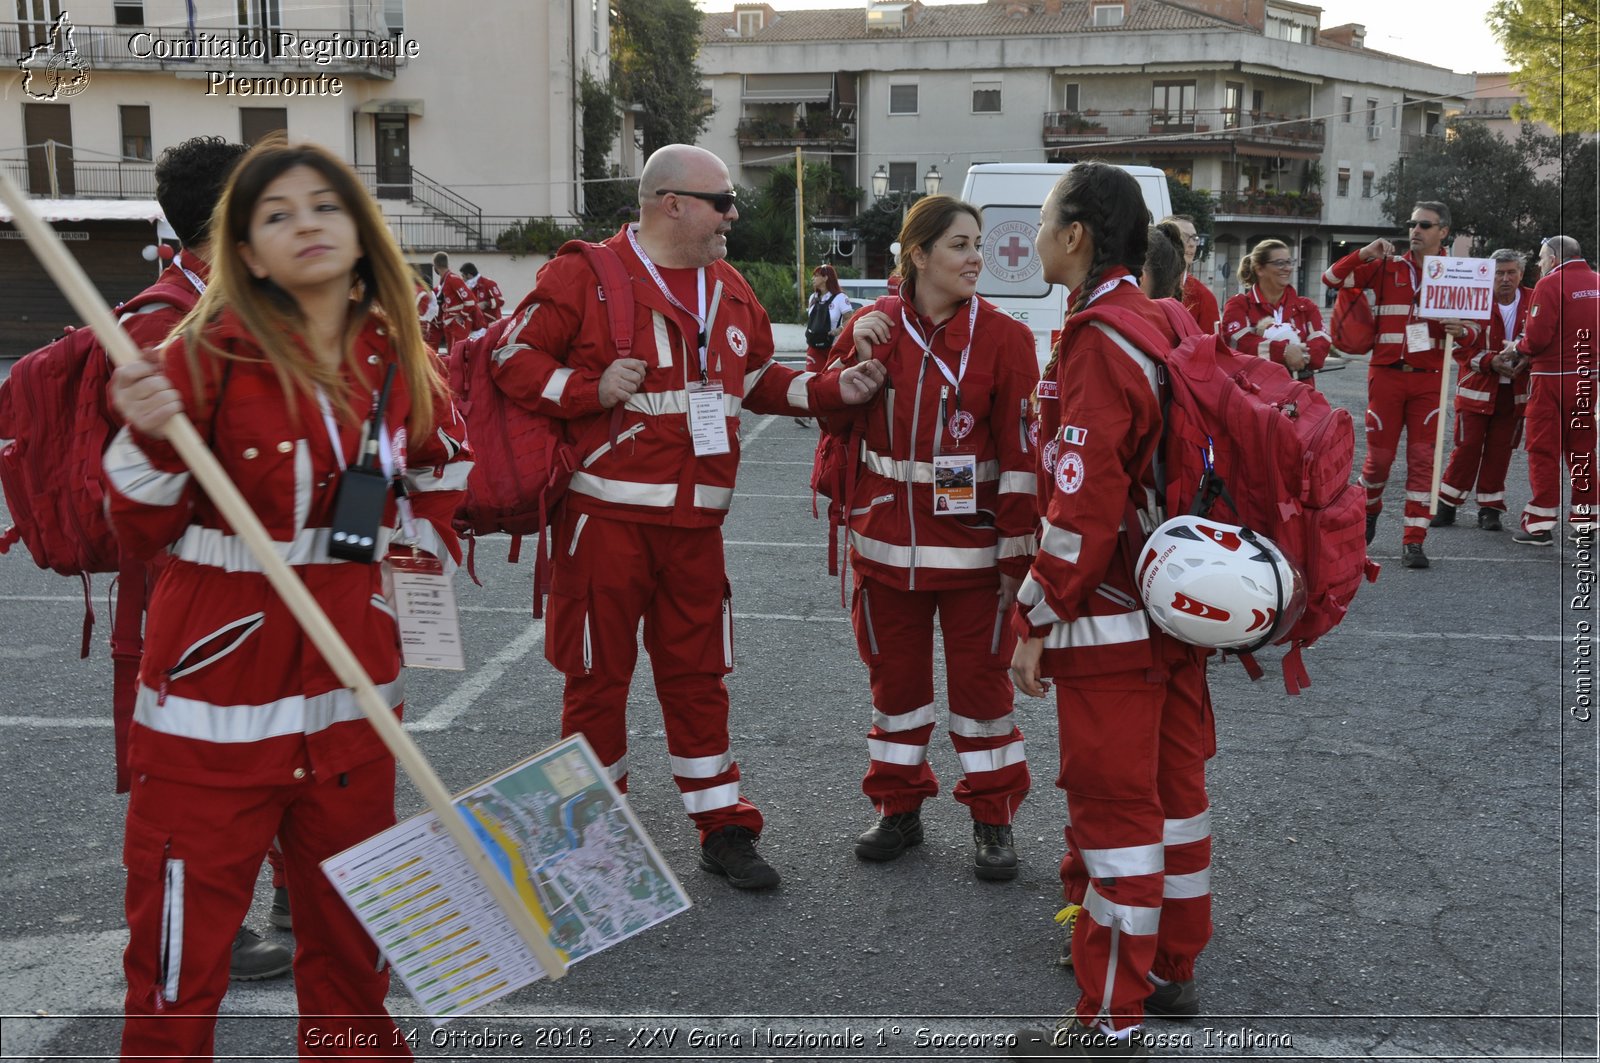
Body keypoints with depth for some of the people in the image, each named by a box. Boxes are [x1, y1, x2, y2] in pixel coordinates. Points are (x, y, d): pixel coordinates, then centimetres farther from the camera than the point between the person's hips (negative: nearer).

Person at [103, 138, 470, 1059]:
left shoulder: (398, 359, 3)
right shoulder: (210, 353, -10)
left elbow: (442, 462, 25)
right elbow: (143, 533, -8)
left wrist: (419, 543, 13)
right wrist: (150, 444, -25)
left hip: (351, 676, 4)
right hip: (218, 680, -4)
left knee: (352, 917, 16)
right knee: (183, 945, -1)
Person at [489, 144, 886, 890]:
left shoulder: (730, 291, 13)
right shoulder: (585, 277, -7)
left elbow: (759, 380, 23)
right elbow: (513, 358, -7)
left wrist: (832, 389, 9)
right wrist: (590, 389, -20)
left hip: (695, 521, 5)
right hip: (607, 516, -5)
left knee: (697, 673, 12)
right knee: (599, 673, 5)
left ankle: (723, 828, 21)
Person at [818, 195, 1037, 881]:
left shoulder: (1002, 337, -6)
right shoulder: (873, 328, 3)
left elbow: (1020, 451, -8)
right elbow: (835, 420, 6)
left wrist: (1018, 553, -11)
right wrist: (857, 357, -11)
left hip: (972, 547, -3)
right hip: (887, 542, 3)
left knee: (981, 679, 6)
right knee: (895, 677, 14)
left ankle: (993, 818, 21)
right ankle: (899, 808, 30)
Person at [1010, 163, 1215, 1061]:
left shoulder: (1099, 346, -18)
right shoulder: (1167, 327, 10)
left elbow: (1083, 506, -23)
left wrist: (1038, 621, -16)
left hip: (1112, 618, -9)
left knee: (1114, 807, -1)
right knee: (1176, 785, 17)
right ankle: (1174, 968, 33)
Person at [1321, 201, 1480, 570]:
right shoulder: (1387, 267, 4)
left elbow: (1474, 331, 9)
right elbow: (1333, 278, 2)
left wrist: (1461, 331, -15)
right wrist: (1365, 253, -12)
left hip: (1429, 378, 0)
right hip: (1386, 373, 0)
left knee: (1422, 457, -3)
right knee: (1379, 454, 2)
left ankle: (1413, 542, 0)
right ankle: (1369, 509, 33)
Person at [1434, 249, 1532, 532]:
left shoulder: (1532, 305, 3)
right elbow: (1460, 348, -5)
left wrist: (1525, 359, -13)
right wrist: (1491, 362, -19)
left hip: (1514, 391, 2)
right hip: (1477, 389, -2)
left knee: (1500, 450, 6)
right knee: (1467, 447, -3)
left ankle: (1490, 508, 16)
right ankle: (1447, 505, 8)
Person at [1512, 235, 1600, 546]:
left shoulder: (1550, 284, -12)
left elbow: (1537, 337, -17)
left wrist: (1520, 348, 1)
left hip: (1552, 377, -6)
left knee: (1544, 451, 2)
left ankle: (1541, 524, 2)